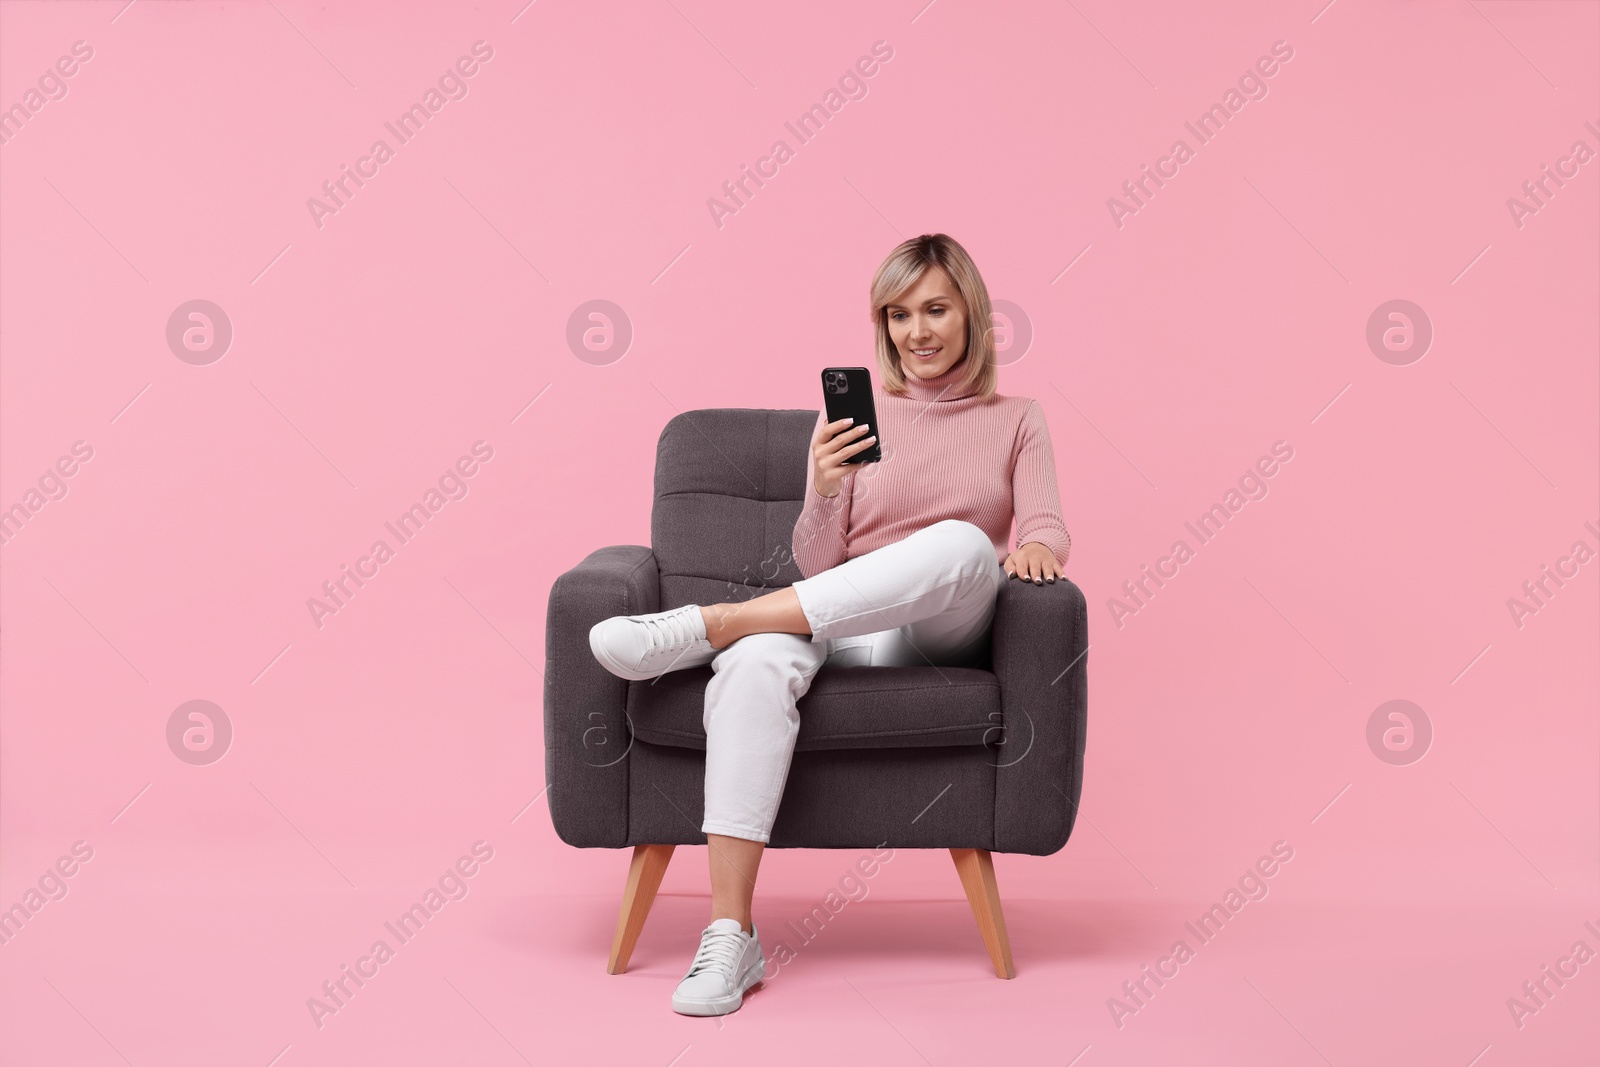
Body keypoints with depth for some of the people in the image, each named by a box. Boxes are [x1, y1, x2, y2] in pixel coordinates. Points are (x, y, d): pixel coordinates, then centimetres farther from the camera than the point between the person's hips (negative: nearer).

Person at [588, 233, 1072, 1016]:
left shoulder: (1016, 421, 16)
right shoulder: (851, 411, 14)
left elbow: (1046, 527, 2)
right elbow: (817, 565, 7)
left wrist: (1037, 548, -22)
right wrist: (824, 490, -14)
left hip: (944, 635, 0)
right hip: (837, 626, 0)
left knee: (965, 543, -36)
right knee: (755, 663, -36)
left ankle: (703, 625, -32)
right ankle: (730, 936, -36)